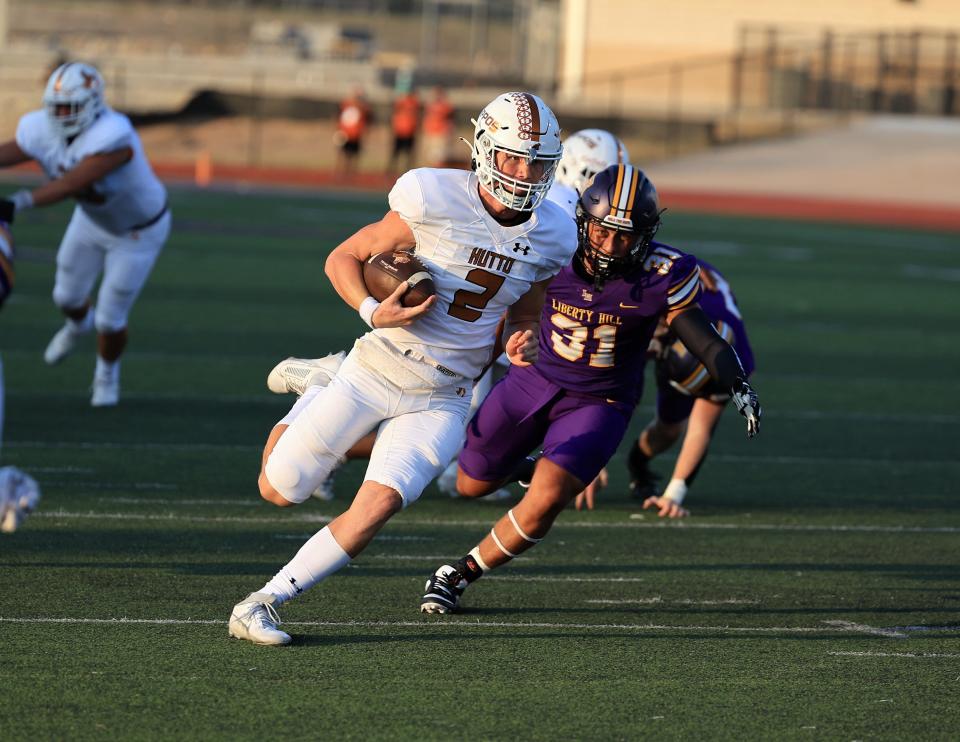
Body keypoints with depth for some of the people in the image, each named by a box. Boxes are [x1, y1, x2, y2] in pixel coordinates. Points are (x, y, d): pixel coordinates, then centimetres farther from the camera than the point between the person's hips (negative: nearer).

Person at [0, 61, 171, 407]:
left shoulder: (112, 138, -44)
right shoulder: (43, 130, -24)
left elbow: (71, 184, -52)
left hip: (138, 231, -5)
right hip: (93, 219, 5)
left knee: (110, 319, 2)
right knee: (67, 296, 18)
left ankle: (107, 374, 34)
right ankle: (78, 324, 56)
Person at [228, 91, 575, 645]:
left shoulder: (551, 236, 0)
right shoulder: (435, 199, -15)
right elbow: (344, 258, -5)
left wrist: (523, 341, -6)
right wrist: (372, 311, -23)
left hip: (442, 399, 2)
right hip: (377, 369, -2)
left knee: (379, 505, -19)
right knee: (280, 492, 3)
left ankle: (265, 603, -8)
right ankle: (310, 397, 35)